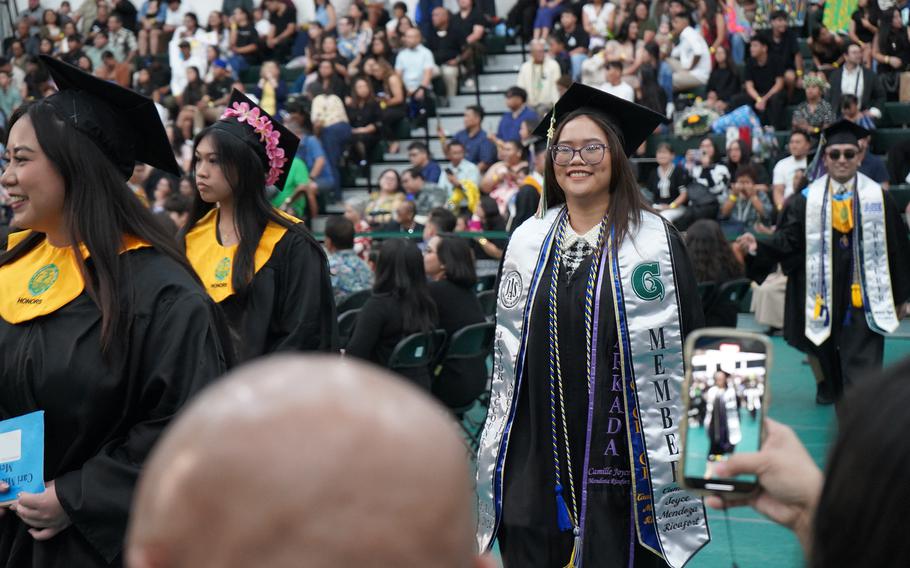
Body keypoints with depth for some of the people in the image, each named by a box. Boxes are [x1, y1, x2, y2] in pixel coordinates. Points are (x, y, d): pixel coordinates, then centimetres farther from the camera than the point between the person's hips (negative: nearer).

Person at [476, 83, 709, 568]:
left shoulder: (655, 241, -3)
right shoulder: (527, 241, 8)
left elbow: (683, 347, -4)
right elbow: (507, 347, 13)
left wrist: (675, 451, -6)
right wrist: (497, 447, 11)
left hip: (618, 451, -3)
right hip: (537, 454, 3)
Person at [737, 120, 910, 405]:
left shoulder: (878, 198, 1)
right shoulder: (806, 200, 1)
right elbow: (786, 241, -3)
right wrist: (759, 247, -22)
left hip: (863, 293, -1)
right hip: (823, 293, 1)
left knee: (862, 362, -8)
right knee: (828, 355, 15)